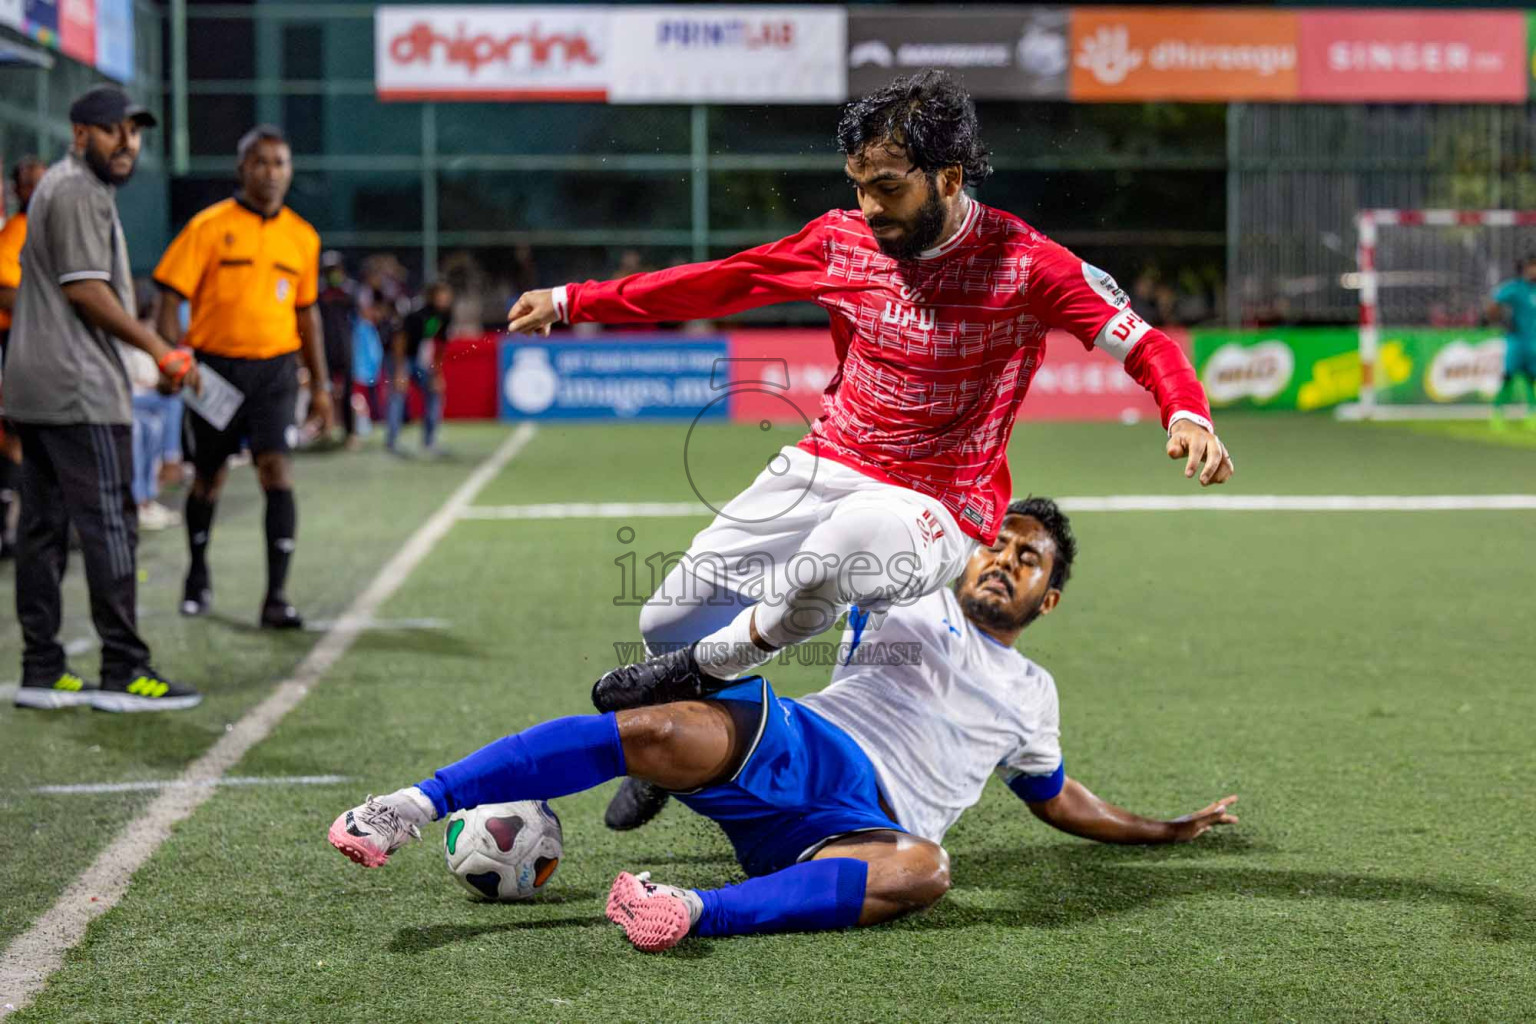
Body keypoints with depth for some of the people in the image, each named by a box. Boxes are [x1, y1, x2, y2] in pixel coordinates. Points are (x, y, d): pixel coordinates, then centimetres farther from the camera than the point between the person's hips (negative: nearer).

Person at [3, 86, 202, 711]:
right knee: (108, 522, -9)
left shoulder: (59, 187, 22)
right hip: (76, 388, -11)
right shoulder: (78, 190, -10)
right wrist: (161, 351, -12)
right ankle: (123, 671, -8)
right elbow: (84, 287, -17)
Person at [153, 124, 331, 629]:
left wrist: (320, 384, 17)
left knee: (277, 473, -12)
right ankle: (198, 574, 35)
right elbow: (173, 297, -5)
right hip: (216, 366, -1)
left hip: (274, 370, 2)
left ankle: (277, 597, -12)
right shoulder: (209, 226, -4)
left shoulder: (302, 236, 8)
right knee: (209, 477, 11)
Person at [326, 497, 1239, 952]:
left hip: (860, 828, 1)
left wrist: (1164, 831, 44)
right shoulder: (910, 608, 26)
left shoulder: (1033, 695, 32)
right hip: (798, 747, 0)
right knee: (659, 734, -33)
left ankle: (701, 913, -55)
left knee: (923, 869, -40)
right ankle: (419, 806, -36)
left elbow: (1057, 798, 43)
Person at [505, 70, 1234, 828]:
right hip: (822, 469, 6)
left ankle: (707, 671, -13)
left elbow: (1144, 343, -13)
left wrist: (1187, 416, -35)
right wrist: (573, 302, 13)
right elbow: (718, 283, 12)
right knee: (665, 621, 6)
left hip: (937, 507, -5)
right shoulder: (843, 240, 1)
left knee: (846, 542, -41)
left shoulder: (1023, 265, -12)